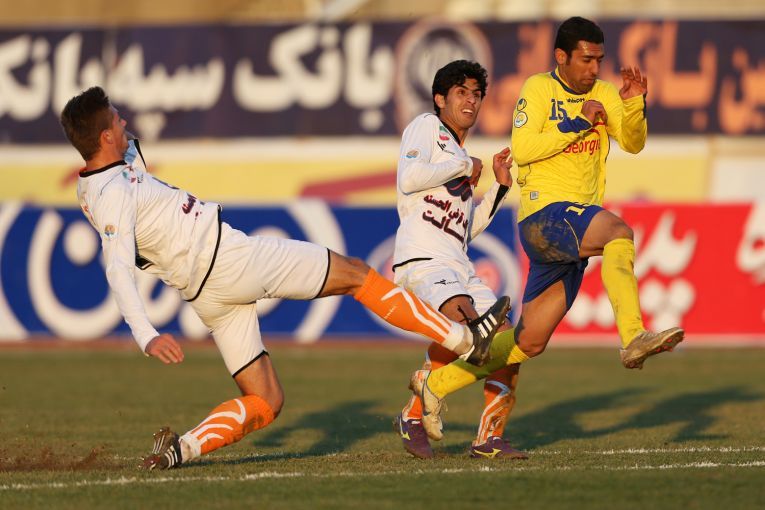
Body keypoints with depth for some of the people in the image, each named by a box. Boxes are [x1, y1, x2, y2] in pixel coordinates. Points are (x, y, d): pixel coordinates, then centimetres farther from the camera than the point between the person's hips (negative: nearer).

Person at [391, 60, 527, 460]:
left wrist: (499, 187, 22)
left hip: (458, 267, 9)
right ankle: (413, 415, -20)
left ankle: (489, 438, 5)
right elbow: (409, 179, -13)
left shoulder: (458, 156, 30)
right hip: (422, 259, -9)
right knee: (463, 323, -32)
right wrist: (465, 166, -2)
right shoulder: (426, 127, 6)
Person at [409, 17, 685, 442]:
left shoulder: (604, 94, 14)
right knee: (619, 231, -35)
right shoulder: (539, 89, -1)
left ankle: (436, 384, 23)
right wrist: (577, 124, -15)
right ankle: (634, 339, -46)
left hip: (575, 232, 7)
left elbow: (633, 143, 2)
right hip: (544, 212, -7)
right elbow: (522, 148, -13)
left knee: (529, 342, 10)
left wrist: (636, 104, -16)